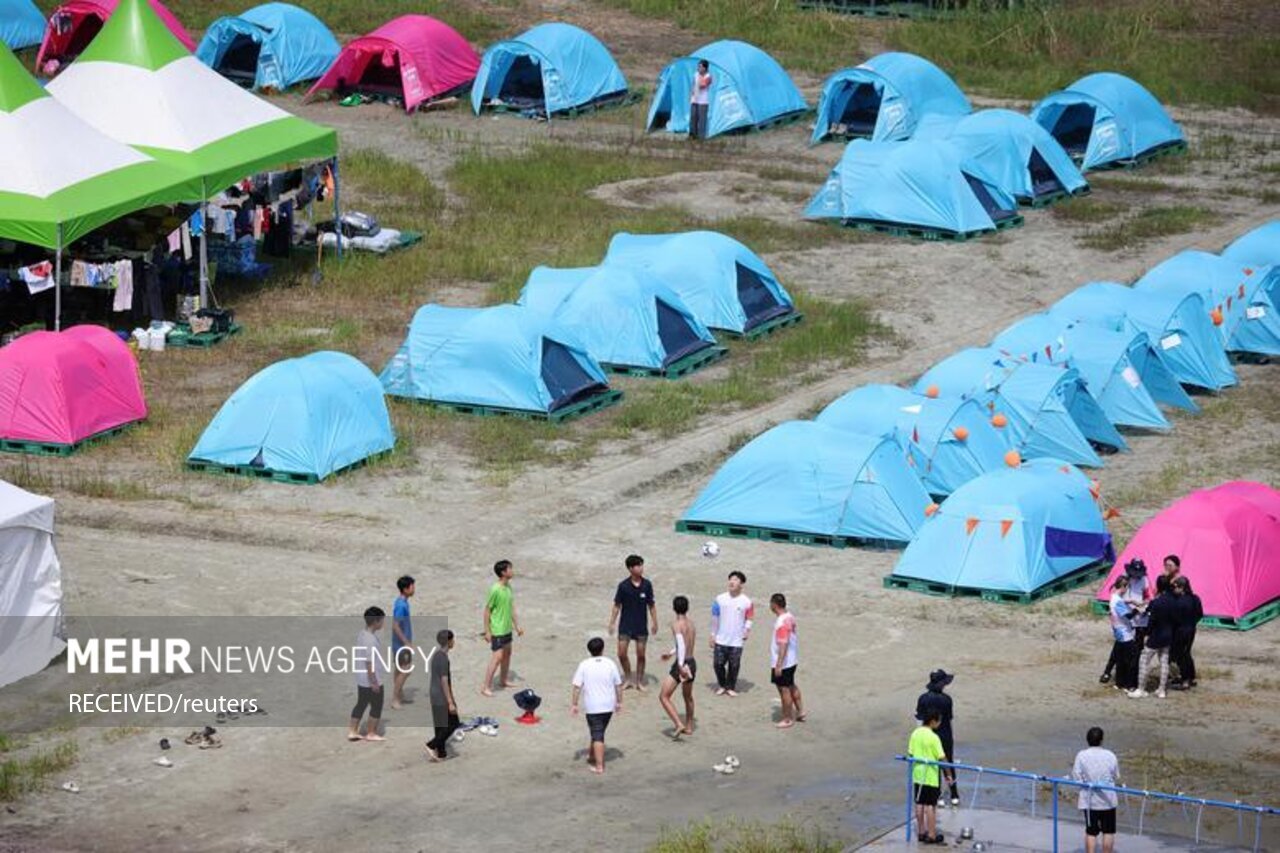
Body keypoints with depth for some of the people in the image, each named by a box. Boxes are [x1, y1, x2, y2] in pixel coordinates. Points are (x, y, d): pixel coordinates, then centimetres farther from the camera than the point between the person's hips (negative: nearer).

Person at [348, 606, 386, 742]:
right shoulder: (371, 639, -24)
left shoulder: (360, 635, 6)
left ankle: (352, 731, 18)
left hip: (361, 679, 9)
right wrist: (374, 682, -20)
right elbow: (369, 662, -25)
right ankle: (371, 733, 14)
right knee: (376, 706, 6)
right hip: (371, 680, -9)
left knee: (361, 704, 16)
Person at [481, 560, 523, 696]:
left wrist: (517, 625, 16)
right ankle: (486, 687, -4)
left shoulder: (508, 587, 3)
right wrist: (487, 631, -16)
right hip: (497, 630, -9)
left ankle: (503, 680, 37)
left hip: (507, 628, 9)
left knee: (507, 653, 20)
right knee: (497, 657, -10)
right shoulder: (495, 590, -23)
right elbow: (487, 610, -18)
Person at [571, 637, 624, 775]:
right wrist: (619, 702, 13)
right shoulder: (610, 664, -3)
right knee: (599, 731, 21)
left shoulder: (584, 665, -8)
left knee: (597, 735, -2)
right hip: (608, 705, 3)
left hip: (592, 706, -3)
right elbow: (618, 685, 2)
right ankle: (592, 756, 36)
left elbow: (577, 686, -9)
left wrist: (574, 704, -1)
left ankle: (599, 765, -7)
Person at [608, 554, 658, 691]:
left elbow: (651, 605, 4)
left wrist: (654, 622, 4)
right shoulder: (623, 586, -10)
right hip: (625, 625, -1)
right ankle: (627, 679, 17)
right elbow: (617, 605, -2)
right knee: (622, 654, -2)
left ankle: (639, 682, 19)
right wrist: (612, 623, -2)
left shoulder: (647, 585, -5)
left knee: (641, 655, 5)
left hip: (641, 625, 1)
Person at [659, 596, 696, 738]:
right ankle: (689, 727, 38)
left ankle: (679, 725, -16)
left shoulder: (677, 625, -13)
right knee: (688, 697, 27)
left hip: (682, 664, -8)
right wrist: (671, 653, 41)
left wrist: (681, 665, -34)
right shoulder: (691, 624, 11)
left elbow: (681, 645, -27)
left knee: (664, 697, -4)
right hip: (692, 663, 8)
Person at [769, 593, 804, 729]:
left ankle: (787, 719, 13)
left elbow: (783, 645, -28)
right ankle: (800, 712, 35)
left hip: (783, 662, -10)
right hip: (792, 660, 10)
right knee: (791, 686, 24)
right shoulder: (790, 617, 4)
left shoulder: (781, 623, -26)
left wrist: (778, 665, -25)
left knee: (784, 689, 3)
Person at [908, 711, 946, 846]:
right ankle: (931, 835, 3)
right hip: (931, 776, -6)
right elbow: (941, 758, -16)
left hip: (917, 774, 6)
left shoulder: (915, 734, 2)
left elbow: (910, 754, 8)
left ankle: (921, 832, 21)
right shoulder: (933, 737, -17)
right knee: (930, 805, -1)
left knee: (920, 803, 13)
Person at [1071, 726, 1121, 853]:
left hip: (1090, 800, 0)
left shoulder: (1081, 755, -9)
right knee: (1108, 832, 9)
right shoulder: (1110, 755, -5)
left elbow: (1076, 778, -10)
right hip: (1108, 800, 0)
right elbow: (1117, 777, 4)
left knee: (1091, 832, 6)